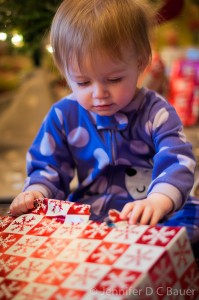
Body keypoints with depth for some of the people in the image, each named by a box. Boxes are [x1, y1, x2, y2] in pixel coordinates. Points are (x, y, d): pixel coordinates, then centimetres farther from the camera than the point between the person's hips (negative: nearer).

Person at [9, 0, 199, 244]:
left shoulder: (156, 112, -6)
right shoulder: (64, 115, 1)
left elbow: (177, 162, -18)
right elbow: (47, 167, 10)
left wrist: (159, 201, -40)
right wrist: (36, 192, -15)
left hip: (154, 215, -1)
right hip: (88, 215, 2)